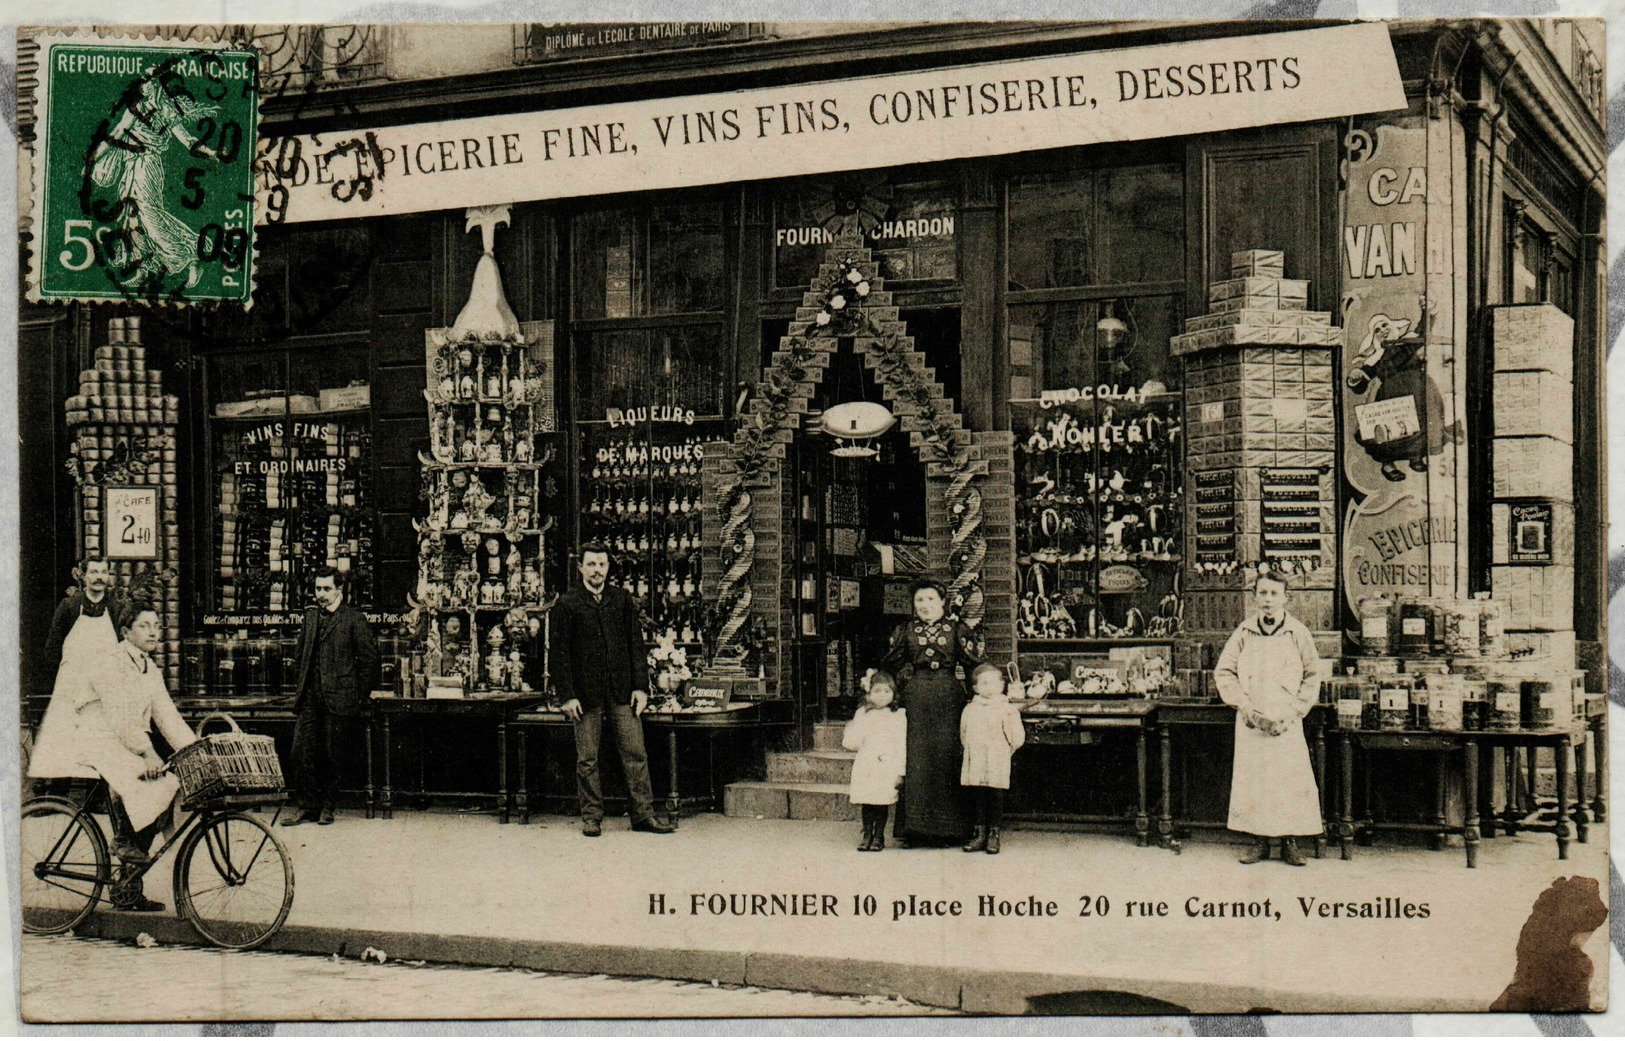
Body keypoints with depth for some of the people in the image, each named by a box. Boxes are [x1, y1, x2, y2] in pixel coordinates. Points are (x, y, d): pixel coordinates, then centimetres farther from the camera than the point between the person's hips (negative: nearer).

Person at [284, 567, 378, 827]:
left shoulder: (354, 620, -3)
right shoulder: (310, 617, 15)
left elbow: (369, 658, -3)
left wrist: (361, 696, -2)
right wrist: (299, 688, 14)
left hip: (337, 698, -5)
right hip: (308, 698, 5)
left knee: (330, 755, 1)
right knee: (301, 752, -1)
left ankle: (327, 807, 13)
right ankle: (307, 807, 7)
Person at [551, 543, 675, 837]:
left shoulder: (622, 600, 10)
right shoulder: (567, 605, 1)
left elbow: (637, 644, 10)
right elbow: (560, 654, -1)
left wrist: (640, 686, 2)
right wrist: (568, 696, -7)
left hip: (622, 691, 2)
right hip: (586, 693, -2)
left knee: (635, 753, 0)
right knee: (587, 759, 3)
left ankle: (643, 814, 5)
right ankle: (591, 817, 12)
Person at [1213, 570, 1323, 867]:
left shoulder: (1298, 632, 1)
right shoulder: (1244, 632, 5)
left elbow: (1312, 676, 6)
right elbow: (1223, 672, 8)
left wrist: (1292, 713, -4)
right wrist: (1245, 707, -4)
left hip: (1286, 723, -1)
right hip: (1251, 722, 1)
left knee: (1290, 780, -4)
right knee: (1251, 780, -1)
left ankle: (1289, 842, 6)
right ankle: (1259, 841, 8)